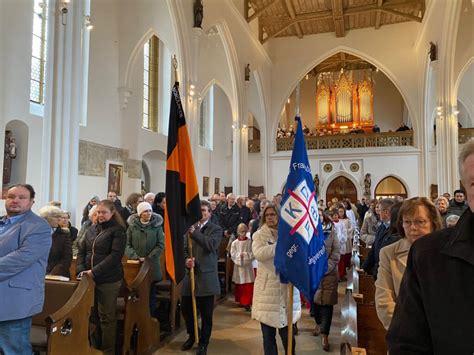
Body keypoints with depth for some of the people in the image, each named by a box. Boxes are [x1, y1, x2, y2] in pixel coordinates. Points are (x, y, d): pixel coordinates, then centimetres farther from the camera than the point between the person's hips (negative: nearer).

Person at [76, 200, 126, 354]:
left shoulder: (118, 231, -7)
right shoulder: (91, 229, 10)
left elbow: (115, 255, -16)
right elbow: (81, 251, 12)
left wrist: (95, 271, -20)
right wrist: (80, 270, -4)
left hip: (108, 280, -5)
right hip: (89, 279, 5)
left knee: (106, 317, 4)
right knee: (92, 315, 13)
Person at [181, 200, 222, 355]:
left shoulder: (215, 229, -3)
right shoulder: (190, 227, 13)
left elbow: (211, 245, -22)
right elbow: (184, 248, 13)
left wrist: (194, 232, -23)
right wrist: (187, 259, -8)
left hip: (206, 276, -5)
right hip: (190, 275, 5)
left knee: (206, 314, 5)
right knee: (185, 308, 12)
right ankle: (192, 335, 38)